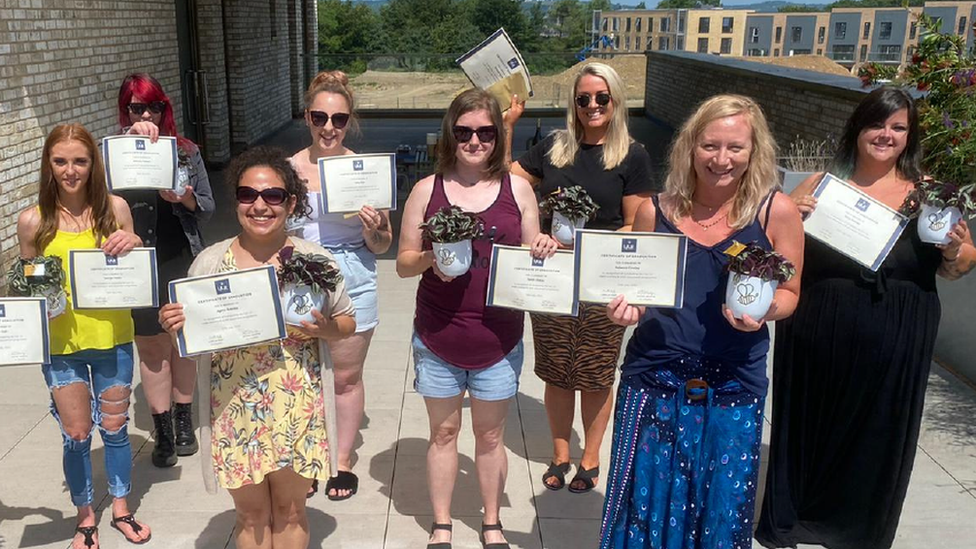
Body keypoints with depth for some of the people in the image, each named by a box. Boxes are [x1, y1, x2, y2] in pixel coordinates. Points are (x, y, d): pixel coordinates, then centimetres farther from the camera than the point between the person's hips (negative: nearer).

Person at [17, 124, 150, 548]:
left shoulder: (114, 209, -5)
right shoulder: (33, 221, -6)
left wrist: (133, 246, -16)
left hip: (112, 339, 1)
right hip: (61, 343, 0)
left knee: (115, 427, 15)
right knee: (76, 434, 10)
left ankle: (120, 507, 36)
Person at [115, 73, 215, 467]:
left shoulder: (186, 151, 3)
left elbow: (207, 208, 5)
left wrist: (185, 198, -16)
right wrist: (129, 140, -33)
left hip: (182, 262, 1)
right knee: (151, 349, 7)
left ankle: (184, 421, 29)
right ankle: (162, 431, 19)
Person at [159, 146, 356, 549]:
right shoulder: (209, 263, -1)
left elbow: (347, 322, 6)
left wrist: (324, 328, -15)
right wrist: (174, 327, -16)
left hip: (297, 411, 0)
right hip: (234, 413, 1)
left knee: (289, 510, 14)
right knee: (251, 514, 13)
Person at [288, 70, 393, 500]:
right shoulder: (290, 168, 0)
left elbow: (381, 246, 3)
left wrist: (374, 229, -18)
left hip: (352, 282, -1)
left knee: (347, 376, 10)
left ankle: (344, 461, 29)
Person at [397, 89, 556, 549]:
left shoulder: (518, 189, 1)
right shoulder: (427, 190, -1)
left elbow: (531, 258, 7)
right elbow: (403, 263, 1)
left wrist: (544, 252, -16)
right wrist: (430, 259, -20)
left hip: (498, 337, 0)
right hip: (437, 337, 0)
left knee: (490, 433, 14)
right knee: (443, 431, 13)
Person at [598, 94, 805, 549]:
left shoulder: (776, 212, -5)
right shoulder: (656, 210, -1)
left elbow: (788, 293, 5)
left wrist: (765, 310, -17)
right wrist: (626, 309, -11)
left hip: (732, 389, -1)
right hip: (654, 380, 1)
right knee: (647, 506, 12)